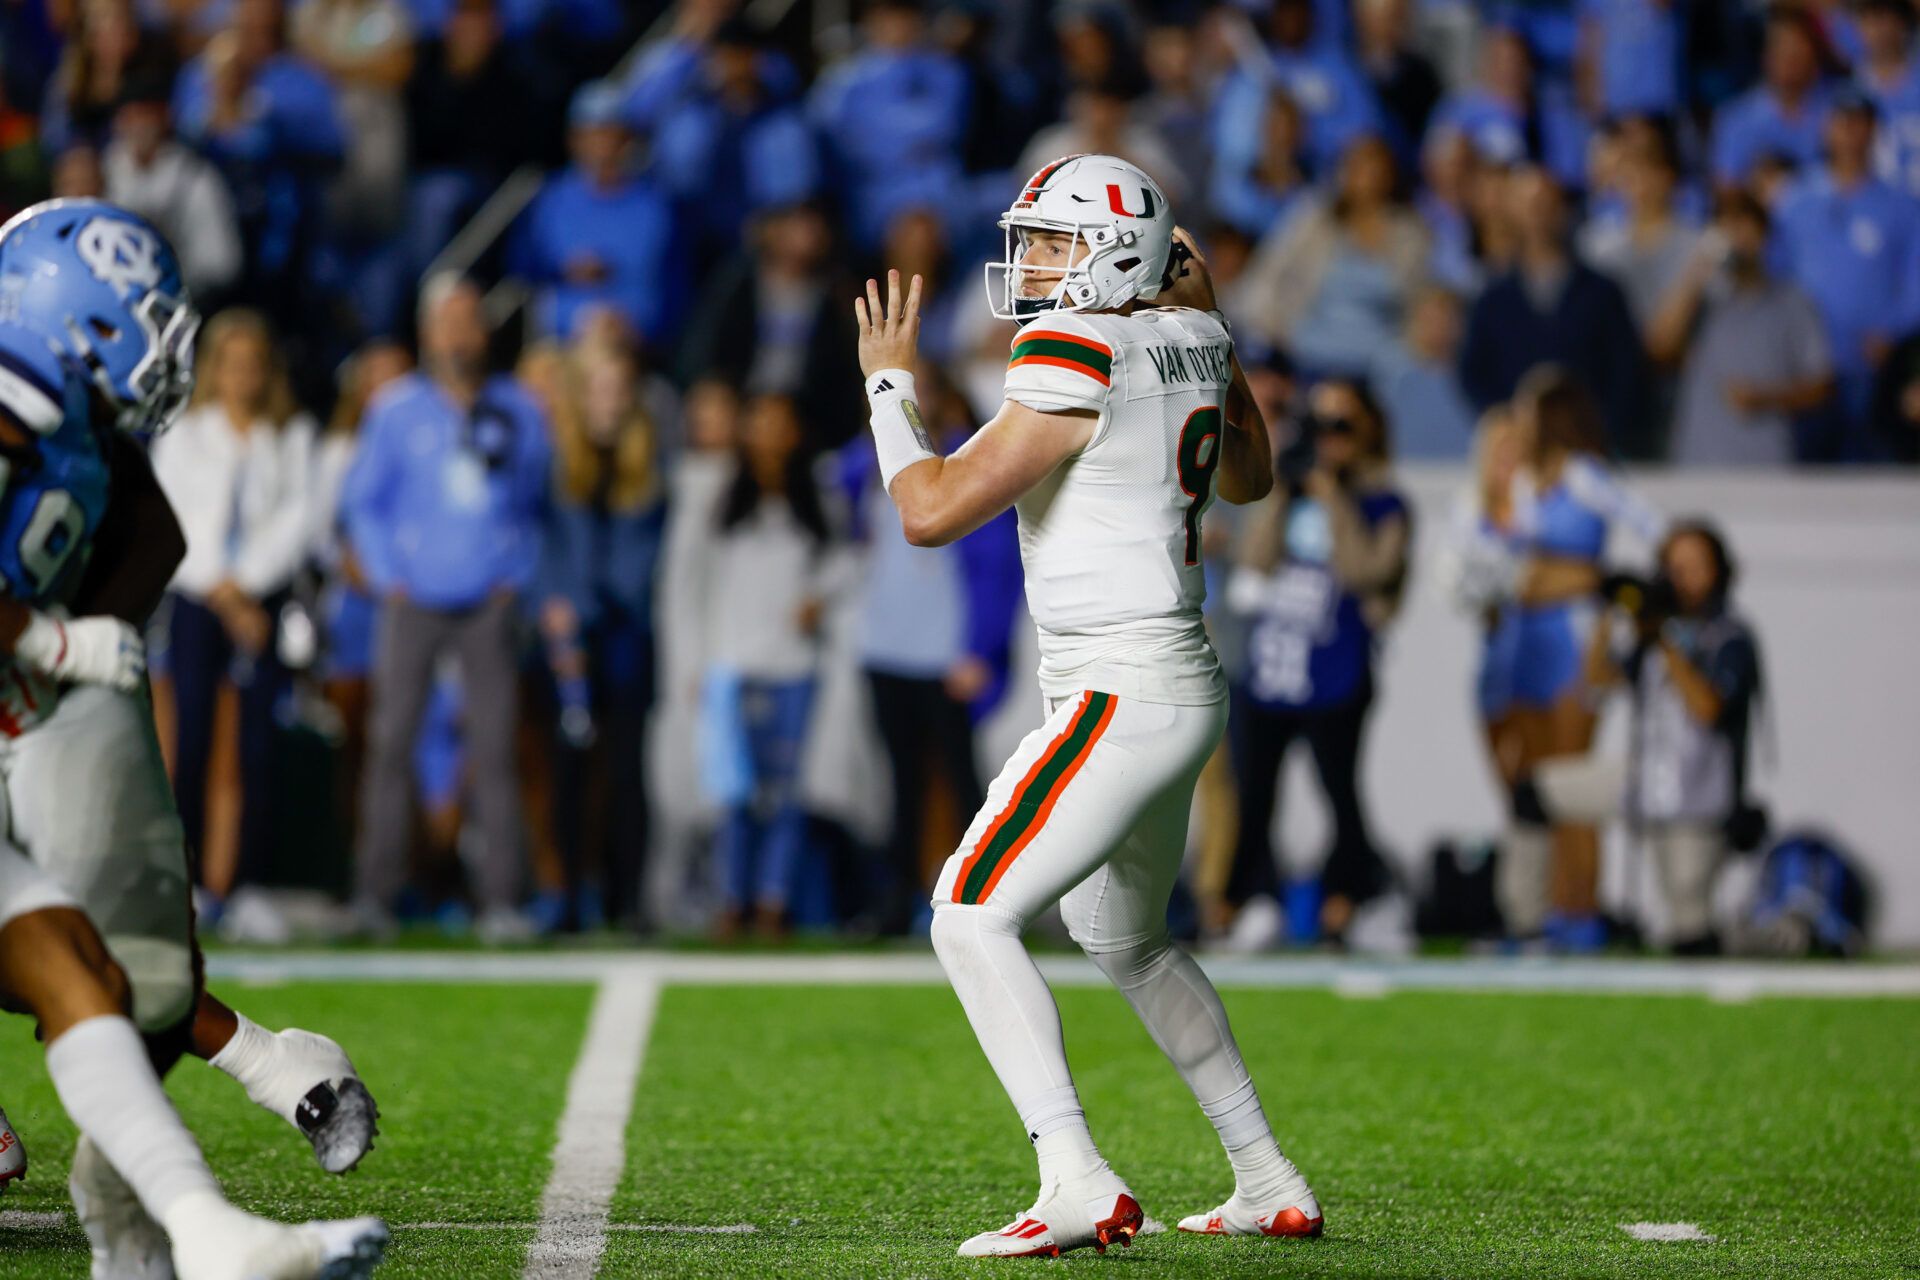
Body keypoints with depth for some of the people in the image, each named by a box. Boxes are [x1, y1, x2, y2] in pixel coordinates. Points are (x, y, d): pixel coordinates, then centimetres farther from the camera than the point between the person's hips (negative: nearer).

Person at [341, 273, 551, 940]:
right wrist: (390, 579, 0)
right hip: (414, 602, -1)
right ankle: (376, 891, 1)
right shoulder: (396, 410, 3)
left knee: (494, 750, -4)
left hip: (488, 604, 1)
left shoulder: (517, 412, 7)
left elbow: (537, 503, 15)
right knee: (392, 741, -4)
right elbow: (362, 501, 9)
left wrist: (517, 578, 5)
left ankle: (501, 897, -2)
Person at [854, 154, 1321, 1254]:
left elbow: (933, 510, -18)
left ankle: (1081, 1189, -24)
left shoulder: (1079, 360, -17)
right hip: (1184, 694, 10)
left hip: (1123, 700, -10)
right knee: (1125, 940, 26)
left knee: (972, 922, -14)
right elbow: (1250, 477, 29)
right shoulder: (1189, 341, 9)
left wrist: (889, 381, -3)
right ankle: (1271, 1185, 30)